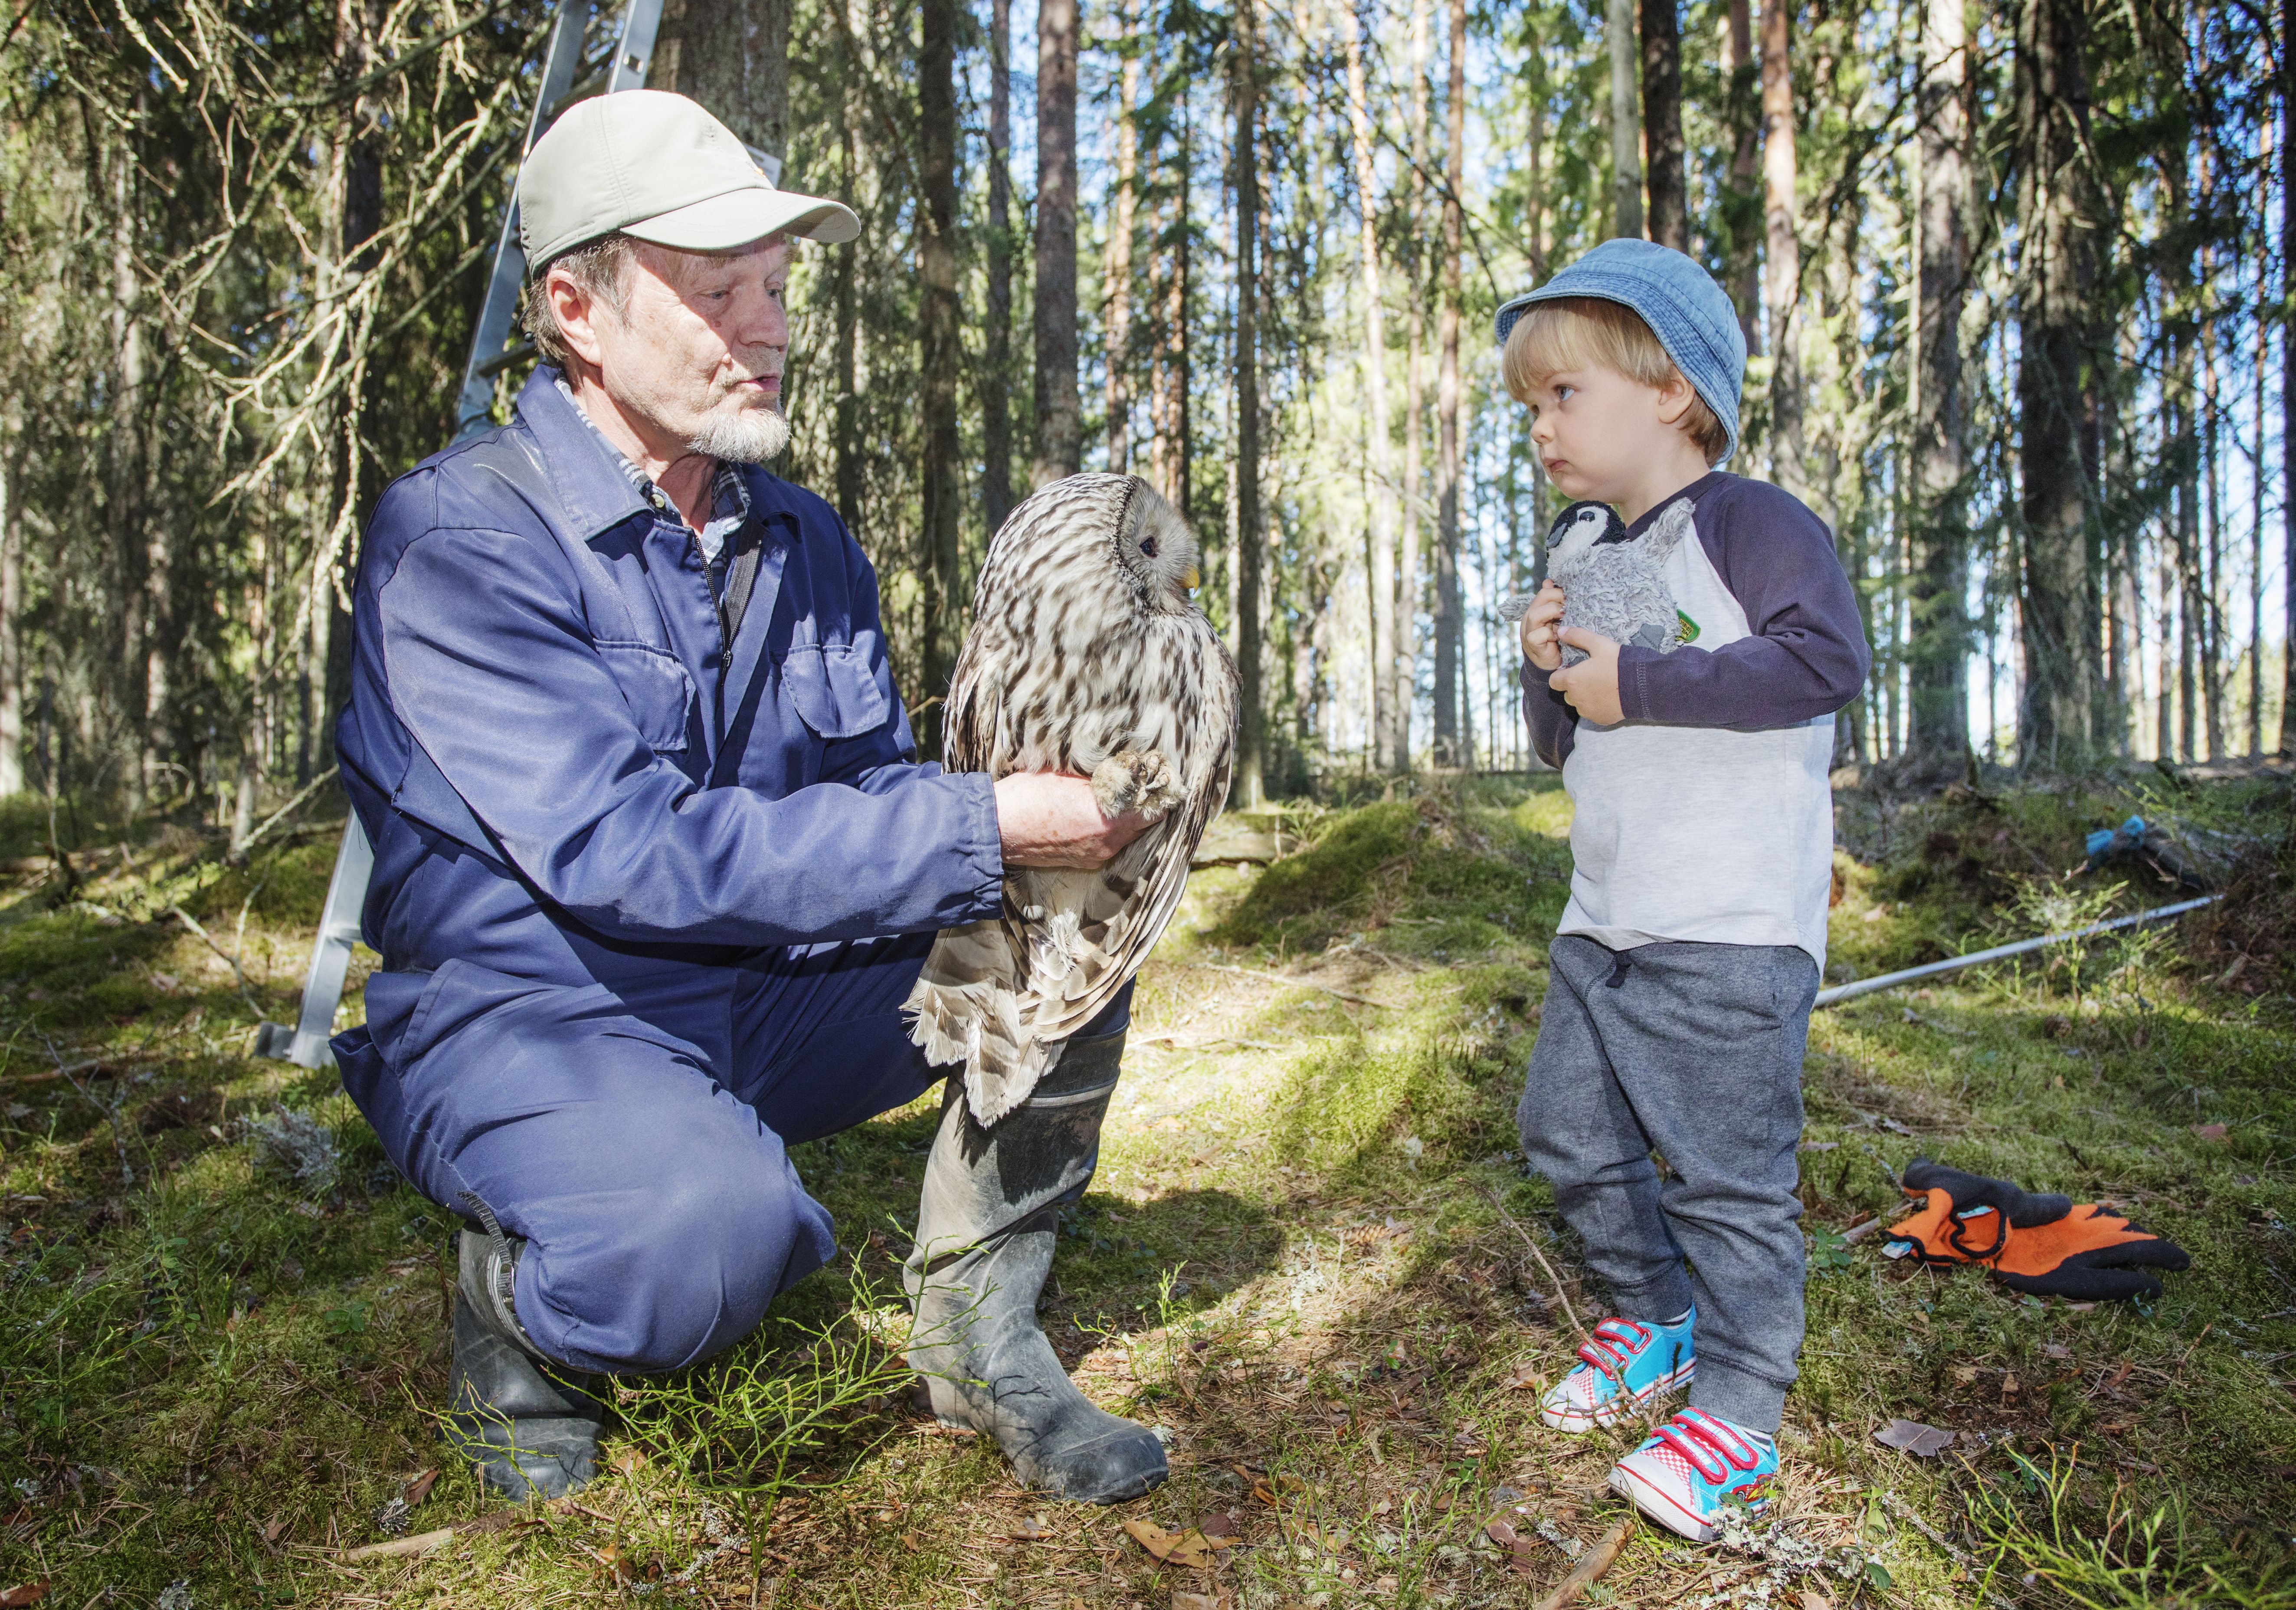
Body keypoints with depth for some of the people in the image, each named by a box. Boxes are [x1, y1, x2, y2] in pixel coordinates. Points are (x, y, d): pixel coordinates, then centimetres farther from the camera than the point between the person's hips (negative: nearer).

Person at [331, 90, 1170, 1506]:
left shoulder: (807, 541, 5)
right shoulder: (456, 536, -18)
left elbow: (881, 789, 5)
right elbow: (625, 853, -28)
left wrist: (1063, 795, -17)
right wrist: (980, 829, -29)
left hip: (770, 1002, 7)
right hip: (523, 1014, -6)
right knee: (711, 1225, -37)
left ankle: (982, 1334, 1)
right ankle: (518, 1313, 1)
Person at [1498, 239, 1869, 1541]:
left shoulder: (1750, 522, -7)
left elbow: (1828, 656, -25)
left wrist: (1636, 682, -21)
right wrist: (1552, 673, 0)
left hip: (1734, 932, -9)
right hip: (1604, 927, 9)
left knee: (1728, 1174, -1)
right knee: (1571, 1136, 14)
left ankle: (1738, 1411, 15)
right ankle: (1659, 1315, 36)